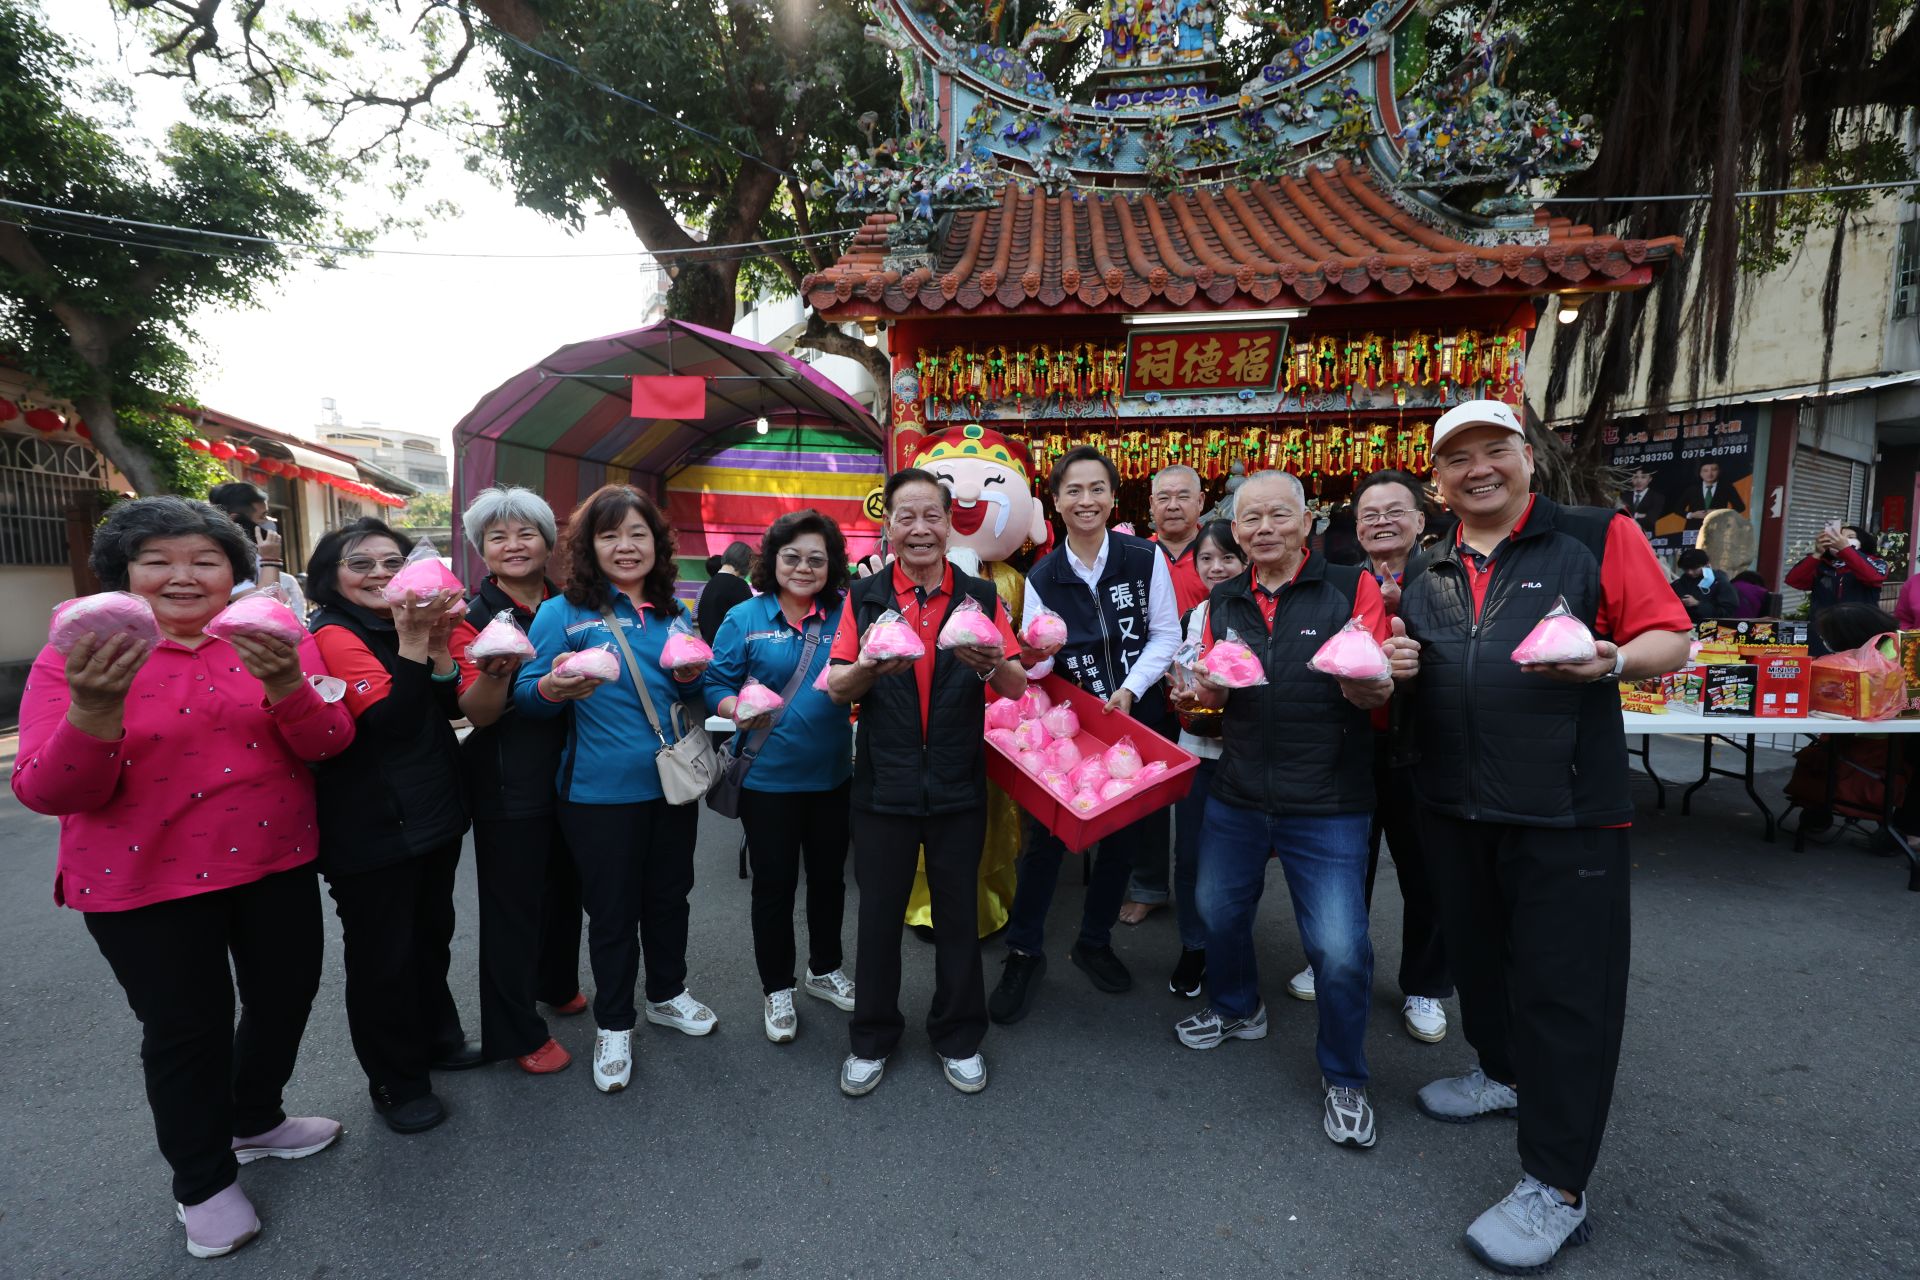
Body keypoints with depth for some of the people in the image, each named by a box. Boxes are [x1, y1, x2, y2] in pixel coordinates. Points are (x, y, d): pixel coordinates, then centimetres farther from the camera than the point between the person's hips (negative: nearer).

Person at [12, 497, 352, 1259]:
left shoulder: (277, 640, -4)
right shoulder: (75, 656, -8)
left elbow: (327, 743, -14)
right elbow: (49, 793, -15)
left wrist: (285, 686, -35)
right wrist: (94, 709, -35)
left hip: (275, 866, 3)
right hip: (148, 882, -3)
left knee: (285, 998, 18)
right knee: (187, 1028, 10)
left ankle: (255, 1121, 46)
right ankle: (203, 1182, 35)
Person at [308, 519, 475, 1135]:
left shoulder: (409, 623, 8)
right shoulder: (333, 635, -14)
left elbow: (450, 709, 2)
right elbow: (389, 717, -25)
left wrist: (438, 644, -13)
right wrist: (411, 639, -31)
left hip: (434, 814, 7)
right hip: (372, 827, -7)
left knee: (432, 934, 20)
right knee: (383, 954, 5)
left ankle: (436, 1037, 39)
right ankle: (395, 1081, 21)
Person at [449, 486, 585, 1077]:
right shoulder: (474, 617, -9)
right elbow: (478, 713, -16)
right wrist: (493, 672, -37)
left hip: (570, 771, 5)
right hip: (508, 783, -4)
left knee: (565, 884, 19)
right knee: (513, 901, 4)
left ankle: (559, 984, 42)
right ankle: (516, 1031, 20)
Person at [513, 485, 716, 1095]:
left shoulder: (674, 612, 6)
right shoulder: (564, 612, -8)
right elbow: (525, 695, -8)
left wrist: (692, 675, -7)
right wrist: (552, 689, -30)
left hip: (673, 782, 5)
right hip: (600, 792, -4)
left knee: (669, 894, 18)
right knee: (612, 909, 8)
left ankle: (667, 994, 41)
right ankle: (613, 1025, 28)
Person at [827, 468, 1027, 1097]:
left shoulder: (981, 597, 1)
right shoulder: (864, 597, 1)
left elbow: (1019, 688, -2)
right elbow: (837, 688, -2)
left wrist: (991, 665, -24)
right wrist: (869, 667, -23)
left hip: (958, 786, 0)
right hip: (884, 784, 0)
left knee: (958, 914, 13)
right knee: (878, 914, 11)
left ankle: (958, 1037, 33)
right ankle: (872, 1039, 32)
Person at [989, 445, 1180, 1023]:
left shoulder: (1146, 558, -5)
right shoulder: (1042, 578, -2)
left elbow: (1166, 635, -2)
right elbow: (1038, 660, -8)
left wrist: (1130, 689, -14)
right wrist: (1031, 658, -31)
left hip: (1135, 715, 1)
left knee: (1125, 833, 11)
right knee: (1044, 835, -2)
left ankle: (1094, 943, 32)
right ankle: (1024, 952, 16)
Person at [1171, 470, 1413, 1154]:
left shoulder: (1351, 588, -6)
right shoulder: (1223, 602, 7)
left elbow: (1371, 695, -9)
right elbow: (1211, 695, 11)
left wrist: (1373, 681, -32)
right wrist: (1206, 686, -13)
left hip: (1327, 802, -4)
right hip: (1237, 794, 5)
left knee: (1339, 947, -3)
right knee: (1218, 908, 19)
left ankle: (1343, 1078, 22)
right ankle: (1236, 1007, 48)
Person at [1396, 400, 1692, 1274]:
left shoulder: (1600, 537, -2)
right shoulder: (1426, 574, 11)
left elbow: (1669, 639, -4)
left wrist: (1611, 661, -25)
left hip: (1566, 809, -5)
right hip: (1453, 807, 5)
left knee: (1564, 988, 1)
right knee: (1478, 954, 20)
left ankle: (1555, 1188, 13)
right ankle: (1504, 1072, 45)